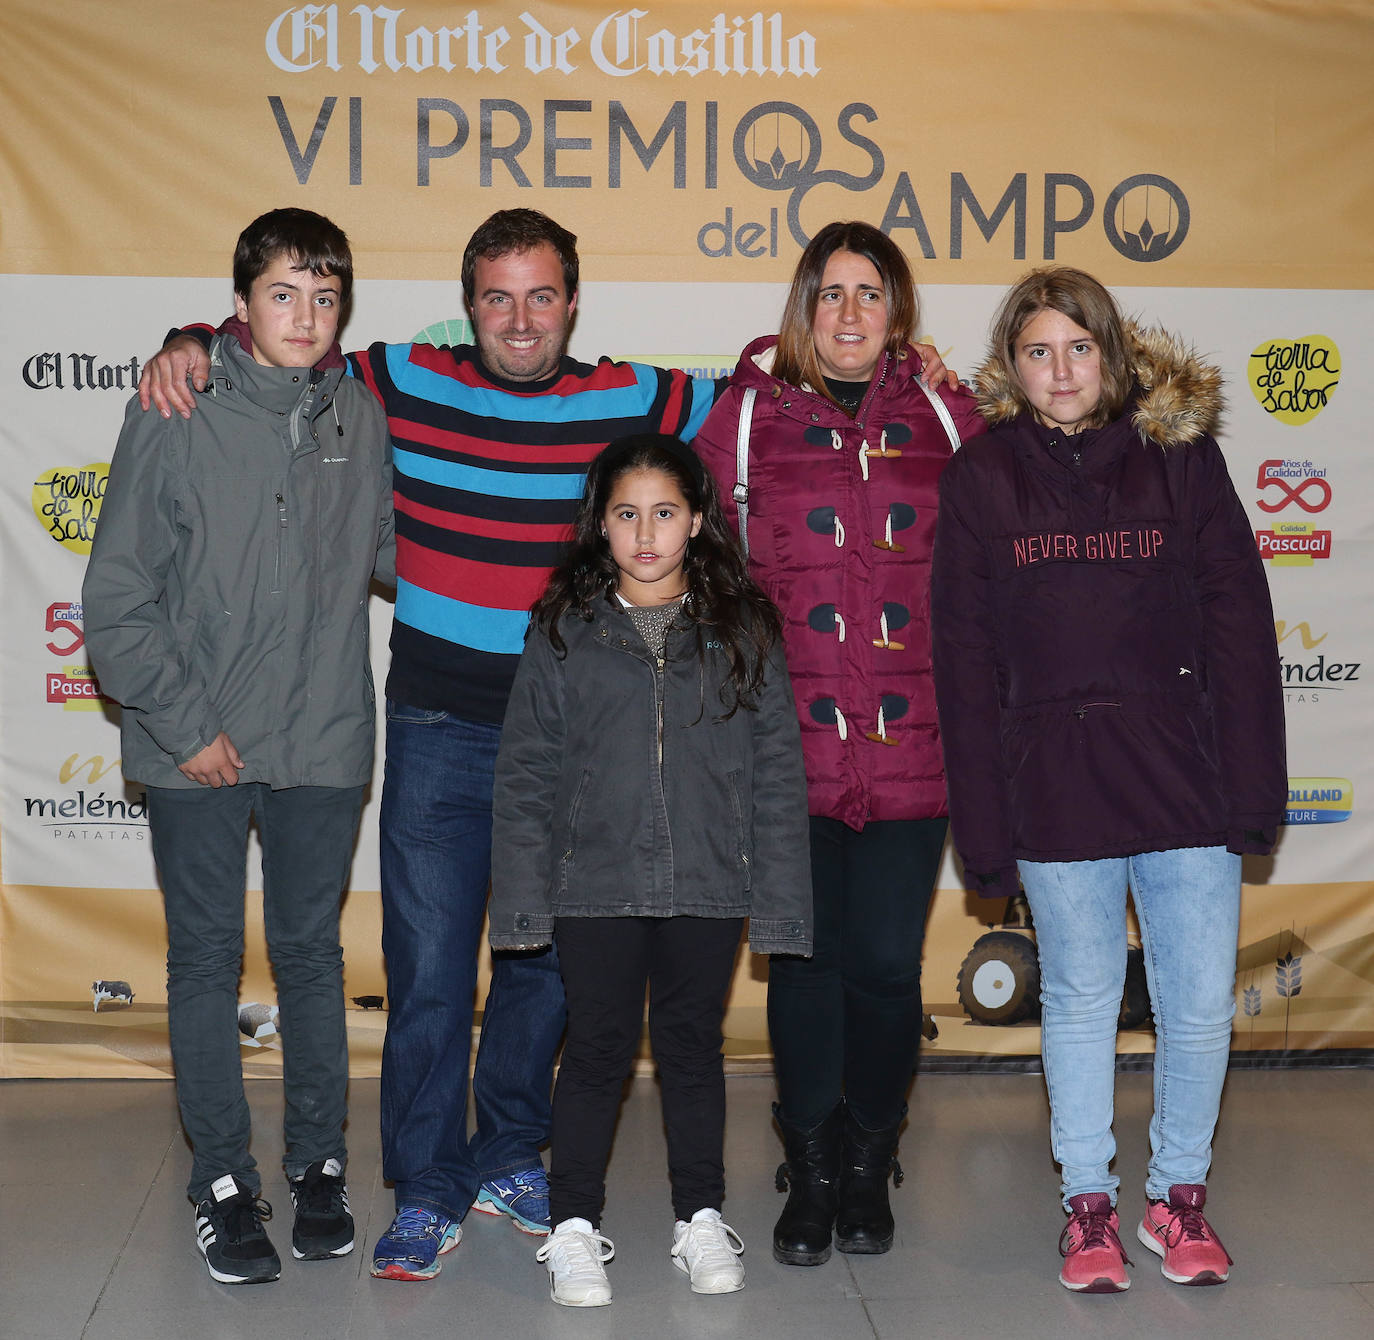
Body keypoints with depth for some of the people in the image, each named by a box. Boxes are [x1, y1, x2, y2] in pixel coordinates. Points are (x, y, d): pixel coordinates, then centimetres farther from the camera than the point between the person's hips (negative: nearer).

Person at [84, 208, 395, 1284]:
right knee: (206, 960, 7)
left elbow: (390, 553, 15)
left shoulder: (362, 418, 2)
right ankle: (224, 1182, 20)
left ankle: (320, 1166, 27)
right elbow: (117, 597, -6)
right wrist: (183, 722, -8)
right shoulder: (175, 415, -8)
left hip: (323, 746, 2)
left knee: (312, 955, 12)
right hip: (195, 748, -2)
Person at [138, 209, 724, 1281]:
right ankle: (428, 1193, 15)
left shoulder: (634, 400, -1)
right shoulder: (407, 383, 0)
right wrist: (192, 345, -6)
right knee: (429, 965, 0)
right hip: (438, 727, -1)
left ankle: (509, 1158, 33)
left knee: (548, 956, 13)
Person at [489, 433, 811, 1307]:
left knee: (694, 1045, 12)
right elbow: (527, 770, 2)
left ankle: (702, 1217, 27)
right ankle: (575, 1227, 19)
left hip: (709, 884, 1)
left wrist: (778, 897, -2)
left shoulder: (744, 630, 2)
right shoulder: (565, 630, 1)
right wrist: (524, 896, -3)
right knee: (599, 1049, 6)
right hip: (596, 883, 0)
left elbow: (778, 768, 2)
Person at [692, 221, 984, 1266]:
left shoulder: (941, 415, 8)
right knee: (806, 959, 6)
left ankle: (870, 1167, 25)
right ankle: (812, 1173, 23)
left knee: (886, 963, 4)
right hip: (792, 745, -1)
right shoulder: (751, 410, 4)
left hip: (912, 747, 1)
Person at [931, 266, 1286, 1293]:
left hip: (1186, 782, 0)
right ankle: (1089, 1202, 27)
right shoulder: (982, 478, 3)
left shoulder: (1181, 457, 3)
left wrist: (1253, 789, -4)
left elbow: (1240, 627, 2)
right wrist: (983, 824, -2)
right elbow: (964, 661, 1)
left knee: (1201, 1004, 4)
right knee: (1080, 1001, 10)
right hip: (1054, 792, 0)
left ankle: (1181, 1193, 26)